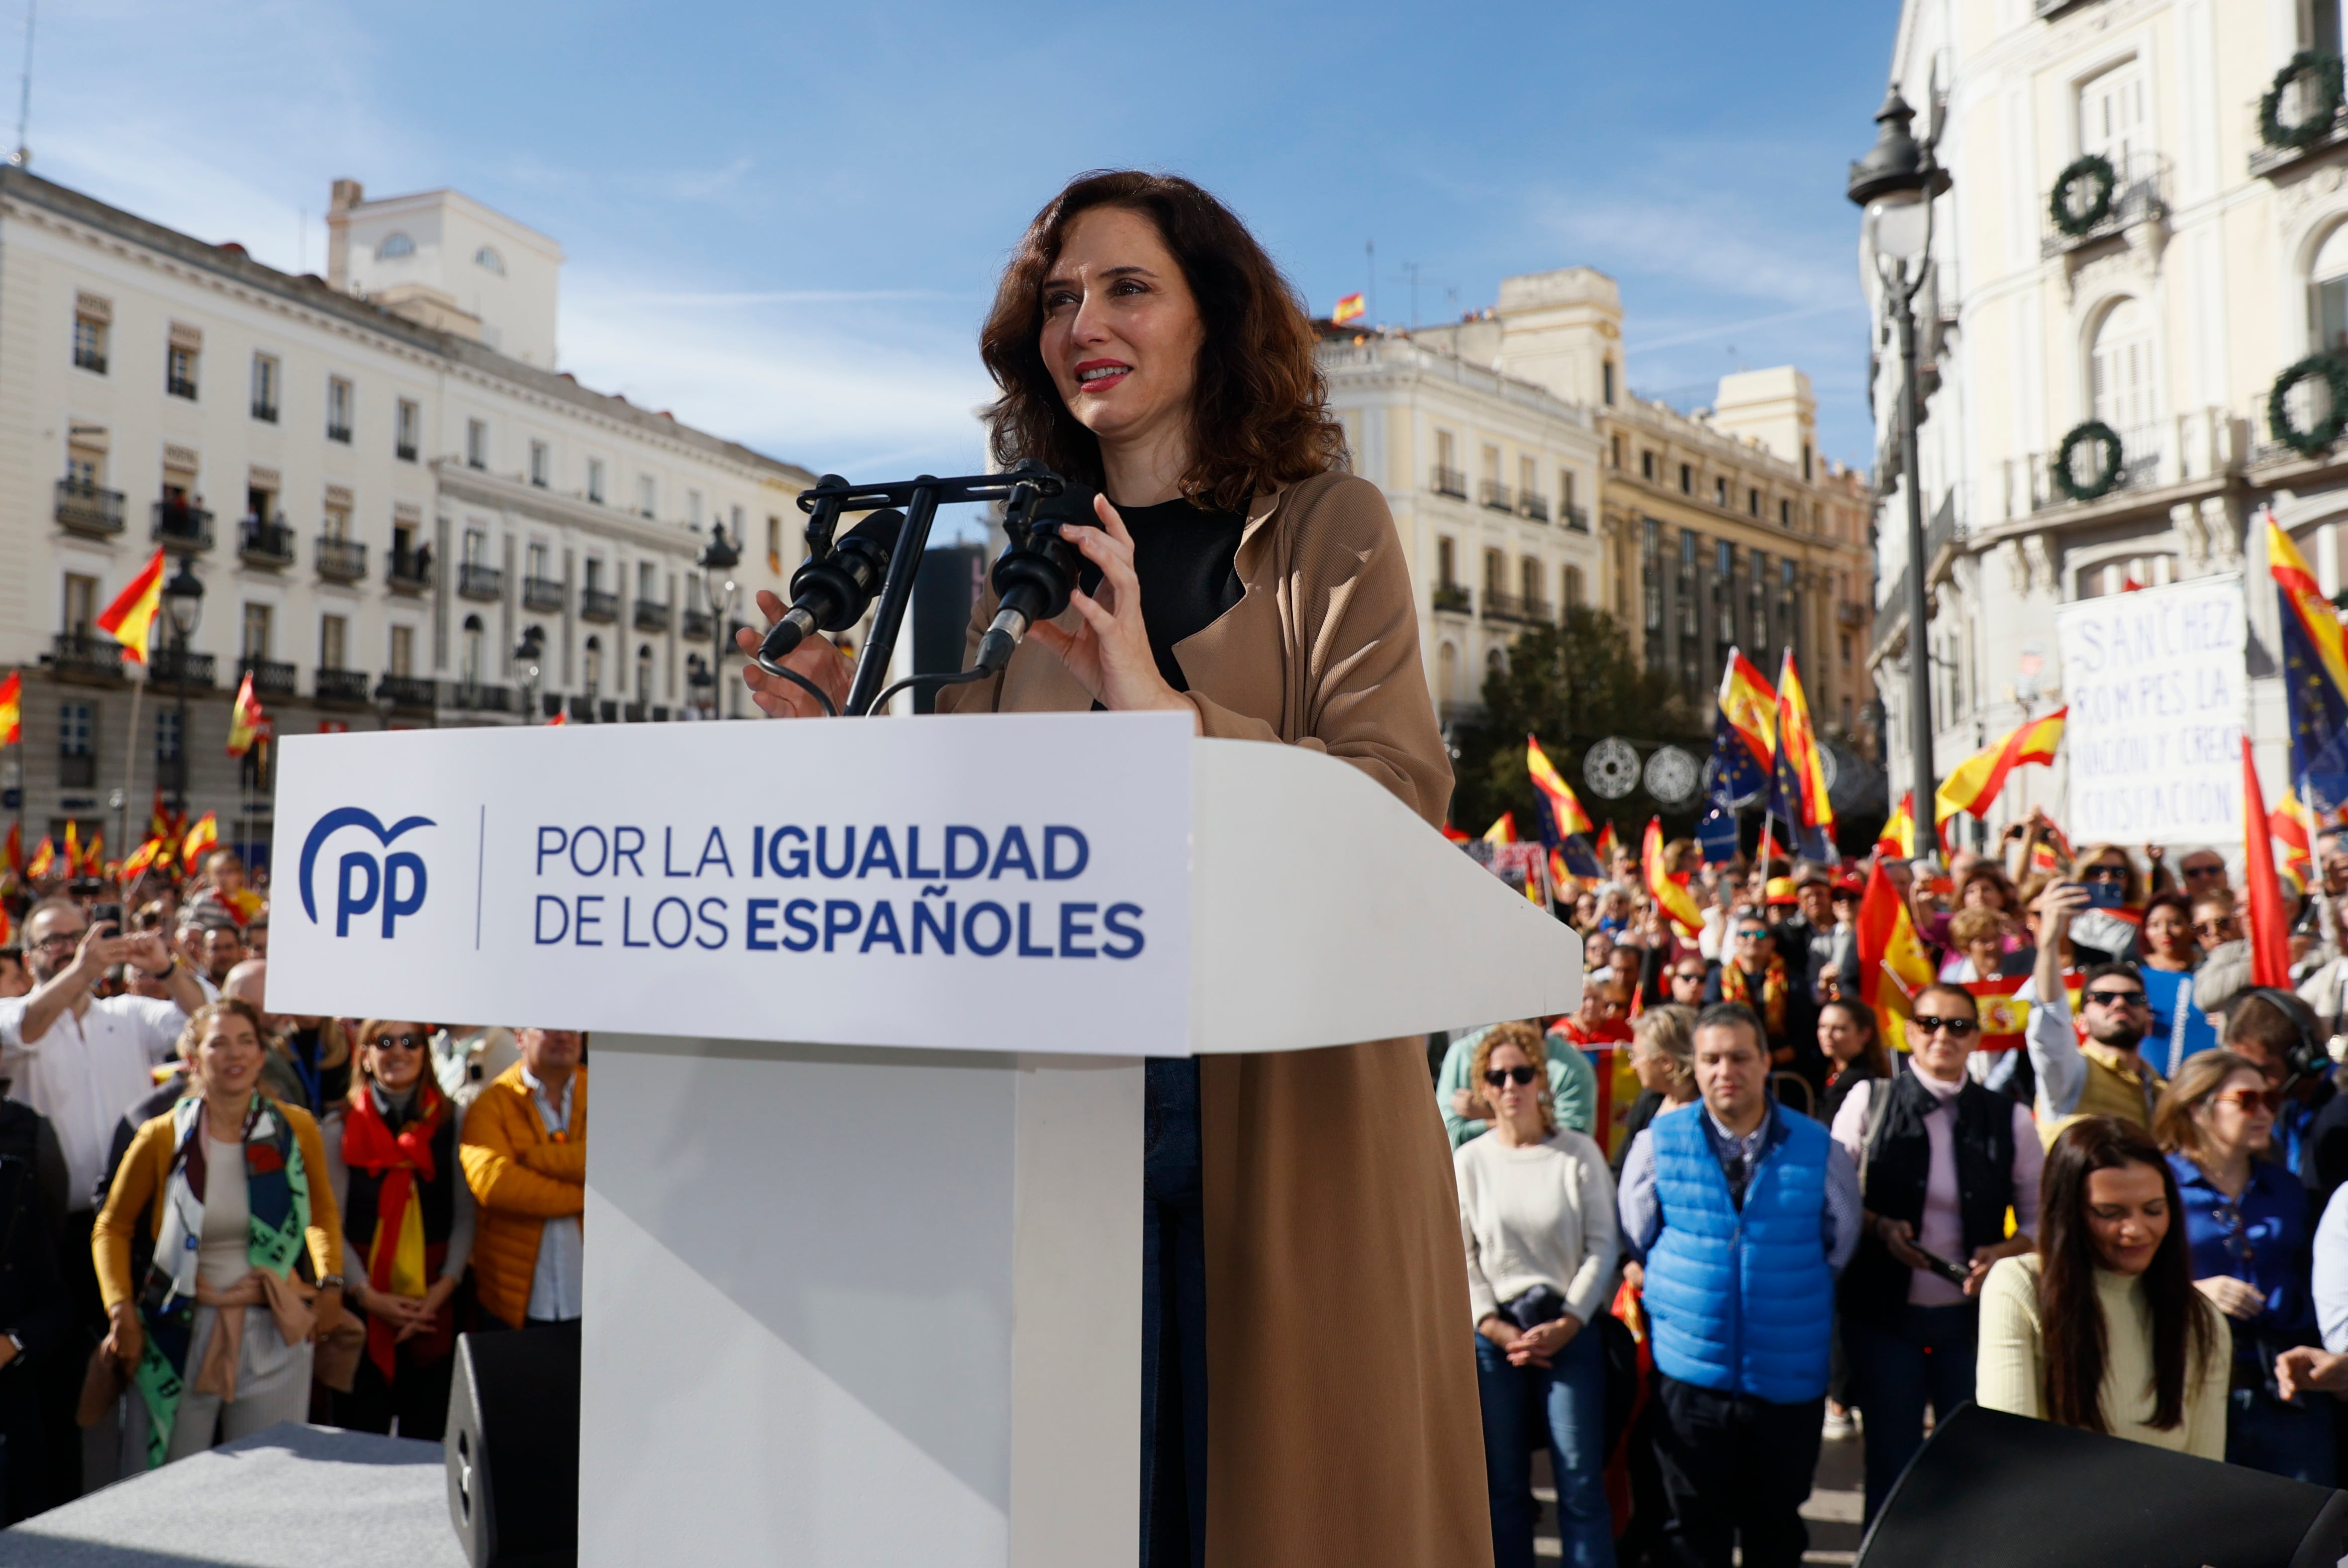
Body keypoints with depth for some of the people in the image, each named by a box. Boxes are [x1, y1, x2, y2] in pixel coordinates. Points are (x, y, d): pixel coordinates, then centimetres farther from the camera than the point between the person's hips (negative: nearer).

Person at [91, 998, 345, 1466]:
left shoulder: (295, 1129, -1)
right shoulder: (163, 1137, -4)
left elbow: (323, 1211, 15)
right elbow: (112, 1227, 8)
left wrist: (331, 1283, 5)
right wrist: (121, 1309, -3)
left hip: (273, 1335, 1)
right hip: (183, 1335, -1)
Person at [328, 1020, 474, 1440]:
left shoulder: (450, 1122, 6)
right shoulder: (341, 1126, 2)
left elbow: (465, 1213, 5)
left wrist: (446, 1285, -7)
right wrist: (367, 1294, -10)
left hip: (434, 1308, 1)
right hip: (363, 1306, -1)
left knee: (426, 1435, 3)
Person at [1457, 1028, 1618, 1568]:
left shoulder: (1579, 1152, -3)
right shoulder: (1469, 1161, 2)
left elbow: (1602, 1245, -3)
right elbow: (1459, 1257, 3)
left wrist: (1566, 1324, -8)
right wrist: (1496, 1328, -6)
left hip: (1570, 1332, -2)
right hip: (1495, 1335, 2)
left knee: (1582, 1480, -3)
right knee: (1503, 1483, 8)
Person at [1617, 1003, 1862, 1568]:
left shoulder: (1819, 1150, -3)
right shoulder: (1657, 1143, -3)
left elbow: (1840, 1245, 8)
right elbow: (1632, 1244, 7)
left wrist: (1790, 1300, 6)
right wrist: (1669, 1295, 2)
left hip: (1789, 1379, 1)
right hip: (1689, 1374, 0)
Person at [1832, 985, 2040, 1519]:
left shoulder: (2010, 1119, 2)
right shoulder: (1869, 1100, -1)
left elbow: (2039, 1218, 6)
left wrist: (2004, 1253, -13)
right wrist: (1878, 1227, -16)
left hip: (1972, 1316, 1)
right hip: (1884, 1313, -1)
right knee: (1890, 1459, 10)